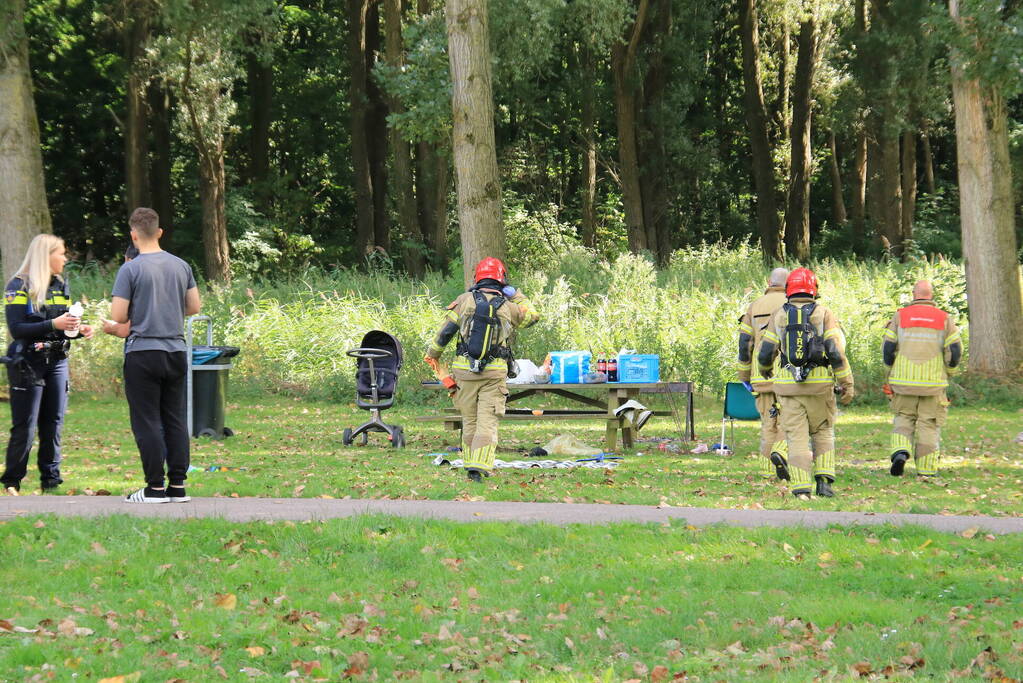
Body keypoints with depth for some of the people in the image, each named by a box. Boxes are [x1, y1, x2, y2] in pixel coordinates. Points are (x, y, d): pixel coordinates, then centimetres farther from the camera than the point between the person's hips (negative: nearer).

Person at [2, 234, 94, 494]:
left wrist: (79, 329, -1)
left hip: (57, 362, 6)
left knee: (53, 423, 4)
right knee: (25, 426, -6)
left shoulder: (61, 285, 14)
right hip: (27, 363, -6)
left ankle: (51, 480, 9)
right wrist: (54, 324, -24)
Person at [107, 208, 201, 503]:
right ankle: (178, 485, 7)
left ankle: (156, 487, -1)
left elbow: (118, 316, -11)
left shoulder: (131, 269, -9)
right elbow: (194, 307, 13)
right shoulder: (181, 266, 7)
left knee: (147, 422, -1)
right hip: (176, 350, 5)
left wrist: (111, 326, 11)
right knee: (175, 420, 9)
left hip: (143, 352, -5)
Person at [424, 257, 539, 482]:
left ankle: (470, 462, 20)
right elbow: (532, 316, 21)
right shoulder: (508, 307, 1)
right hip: (495, 372, -1)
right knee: (487, 421, -3)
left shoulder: (464, 301, 0)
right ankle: (479, 466, -15)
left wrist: (433, 354, 15)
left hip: (465, 370, 1)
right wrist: (517, 295, 26)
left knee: (469, 420, 14)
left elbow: (445, 331, 2)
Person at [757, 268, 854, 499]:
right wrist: (847, 384, -3)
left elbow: (765, 353, 6)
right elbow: (836, 352, -8)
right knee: (823, 432, 17)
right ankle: (824, 479, 7)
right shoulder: (824, 315, -1)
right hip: (819, 384, -1)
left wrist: (765, 370, 29)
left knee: (796, 436, 2)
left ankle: (801, 487, -7)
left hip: (788, 385, 1)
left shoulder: (779, 316, 4)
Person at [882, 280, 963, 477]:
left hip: (903, 380, 1)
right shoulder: (944, 318, 3)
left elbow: (888, 348, 1)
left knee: (904, 418, 16)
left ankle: (900, 451, -8)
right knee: (929, 424, 6)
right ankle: (926, 470, 4)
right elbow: (955, 351, -2)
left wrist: (889, 376, 14)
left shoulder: (900, 316, 3)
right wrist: (947, 372, 16)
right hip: (933, 383, 0)